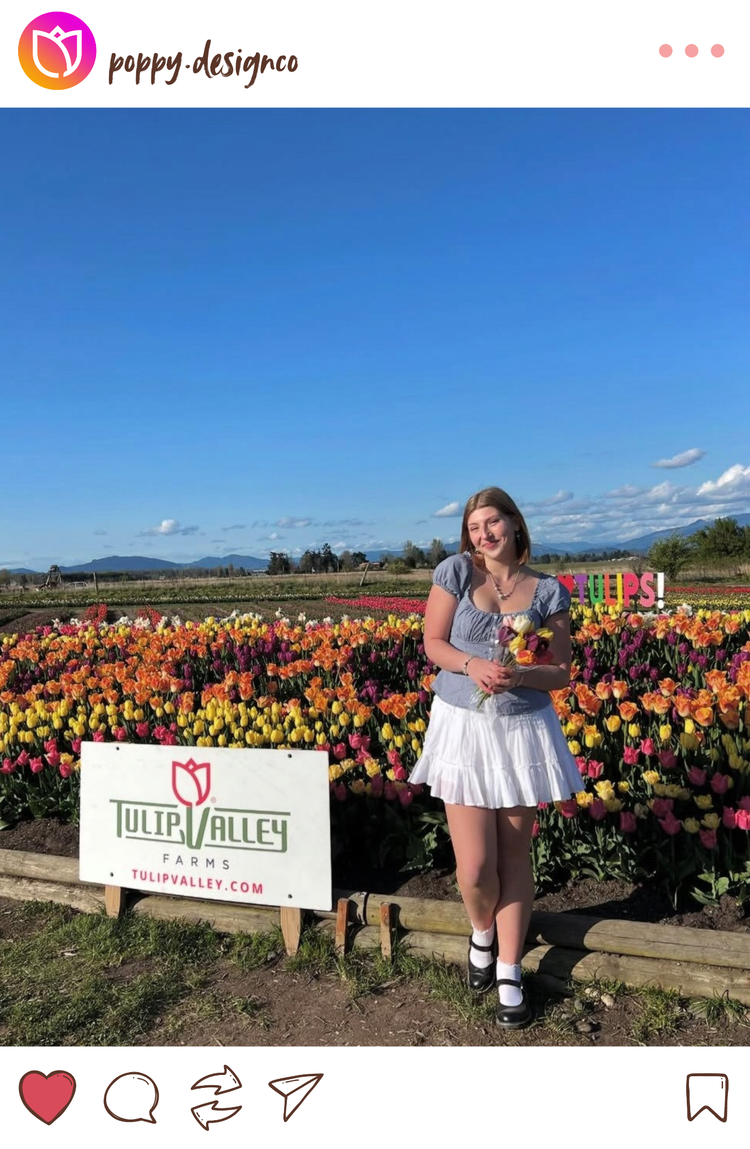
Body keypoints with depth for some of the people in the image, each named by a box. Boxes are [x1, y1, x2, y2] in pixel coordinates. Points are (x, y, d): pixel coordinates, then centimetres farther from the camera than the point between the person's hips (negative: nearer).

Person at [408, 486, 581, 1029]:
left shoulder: (549, 590, -1)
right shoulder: (456, 570, -3)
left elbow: (561, 672, 0)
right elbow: (434, 645, -2)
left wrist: (517, 676, -20)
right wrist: (474, 665, -21)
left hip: (525, 730, 1)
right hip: (463, 728, -1)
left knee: (515, 855, 12)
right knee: (474, 867, -2)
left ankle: (509, 972, 30)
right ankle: (482, 932, 33)